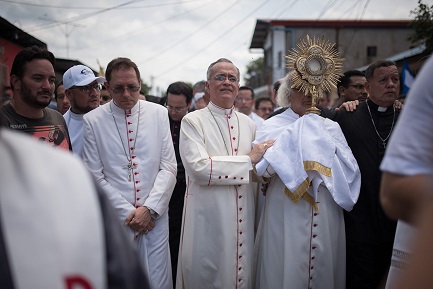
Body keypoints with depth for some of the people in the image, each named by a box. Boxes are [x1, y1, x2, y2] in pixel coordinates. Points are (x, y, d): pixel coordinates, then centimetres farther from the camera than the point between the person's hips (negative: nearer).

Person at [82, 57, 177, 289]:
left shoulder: (159, 114, 2)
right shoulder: (92, 120, -2)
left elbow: (168, 168, 0)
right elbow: (95, 177, -2)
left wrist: (149, 208, -10)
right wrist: (128, 213, -7)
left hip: (154, 216, 1)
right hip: (115, 218, -1)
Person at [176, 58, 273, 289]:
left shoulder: (248, 123, 11)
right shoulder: (193, 121, -6)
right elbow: (199, 168, -20)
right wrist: (249, 159, -16)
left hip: (243, 220, 5)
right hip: (208, 222, -5)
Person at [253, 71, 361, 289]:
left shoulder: (330, 127, 11)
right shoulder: (273, 126, 2)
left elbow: (351, 169, 1)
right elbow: (265, 168, -14)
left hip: (327, 215, 3)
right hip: (286, 213, -3)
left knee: (324, 268, 10)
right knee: (288, 269, 1)